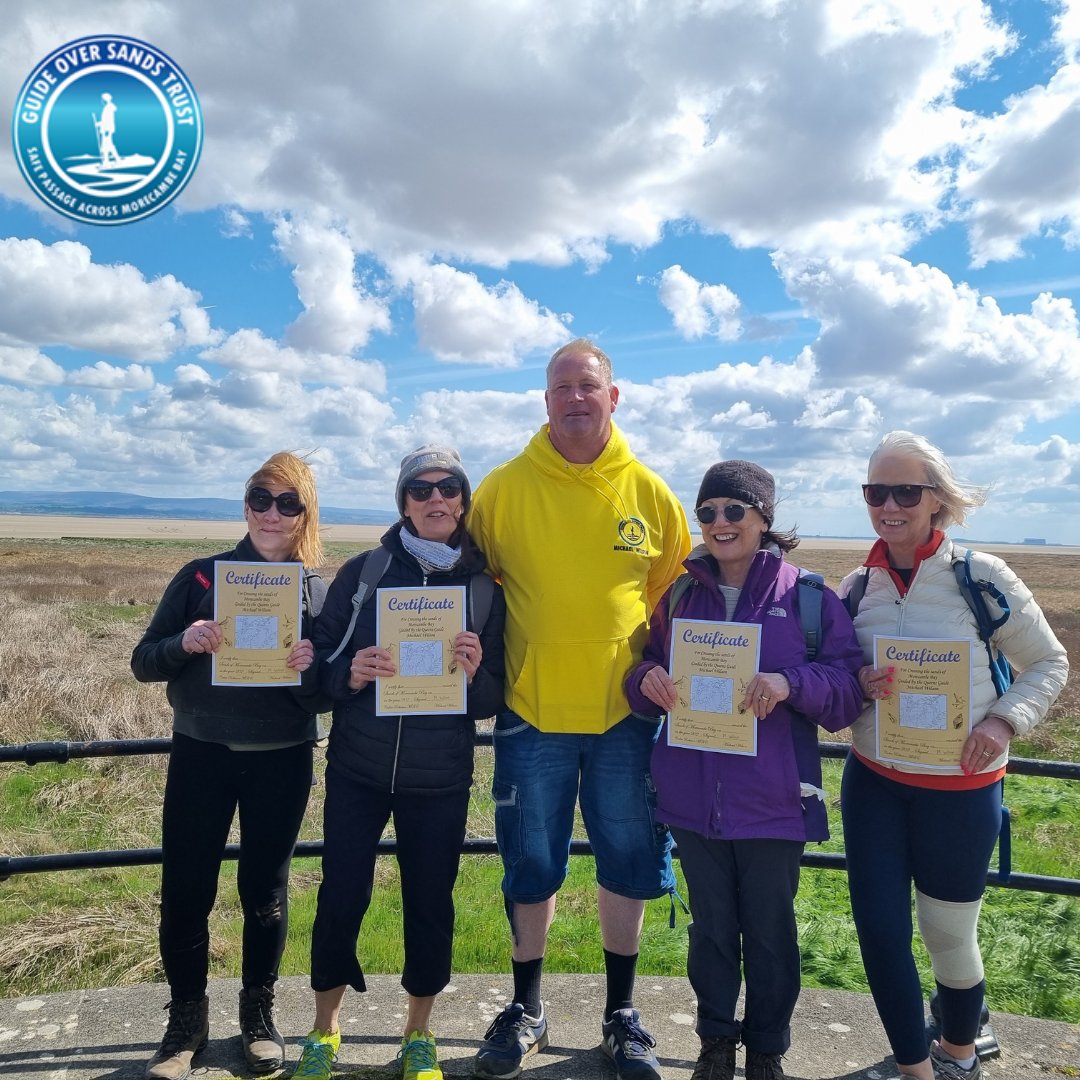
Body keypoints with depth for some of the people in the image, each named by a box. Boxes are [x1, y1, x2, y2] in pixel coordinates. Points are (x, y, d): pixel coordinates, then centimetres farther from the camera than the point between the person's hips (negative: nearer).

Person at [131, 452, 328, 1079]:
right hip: (201, 758, 0)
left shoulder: (319, 593, 0)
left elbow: (326, 696, 2)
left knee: (266, 892, 13)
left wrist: (311, 667, -20)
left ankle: (260, 1013, 35)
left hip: (281, 765, 0)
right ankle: (187, 1022, 30)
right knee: (184, 894, 6)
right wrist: (184, 644, -21)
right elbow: (143, 663, -1)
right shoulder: (201, 577, -1)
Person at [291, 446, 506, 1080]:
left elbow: (496, 700, 1)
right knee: (341, 899, 8)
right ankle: (325, 1029, 35)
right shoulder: (364, 571, -4)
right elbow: (319, 662, -2)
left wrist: (475, 675, -20)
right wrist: (350, 674, -22)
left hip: (441, 783, 0)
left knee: (430, 906, 10)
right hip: (357, 771, 0)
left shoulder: (486, 588, -2)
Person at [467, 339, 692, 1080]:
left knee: (628, 863, 13)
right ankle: (527, 1010, 35)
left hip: (626, 712, 1)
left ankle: (622, 1012, 35)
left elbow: (677, 597, 9)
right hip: (533, 713, -1)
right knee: (531, 866, 12)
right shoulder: (505, 487, -4)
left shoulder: (649, 491, 1)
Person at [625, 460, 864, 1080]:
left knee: (771, 931, 14)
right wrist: (648, 680, -14)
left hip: (774, 801, -2)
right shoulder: (678, 597, 4)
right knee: (711, 926, 18)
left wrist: (791, 683, -27)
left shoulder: (810, 598, -5)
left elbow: (850, 692, -8)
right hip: (694, 798, 2)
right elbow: (649, 690, 9)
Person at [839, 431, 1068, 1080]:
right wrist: (854, 685, -14)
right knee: (879, 928, 5)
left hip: (959, 788, -3)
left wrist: (1006, 719, -17)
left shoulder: (982, 576, -11)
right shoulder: (857, 587, -1)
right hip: (873, 783, 3)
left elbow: (1050, 664, -1)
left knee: (947, 932, 13)